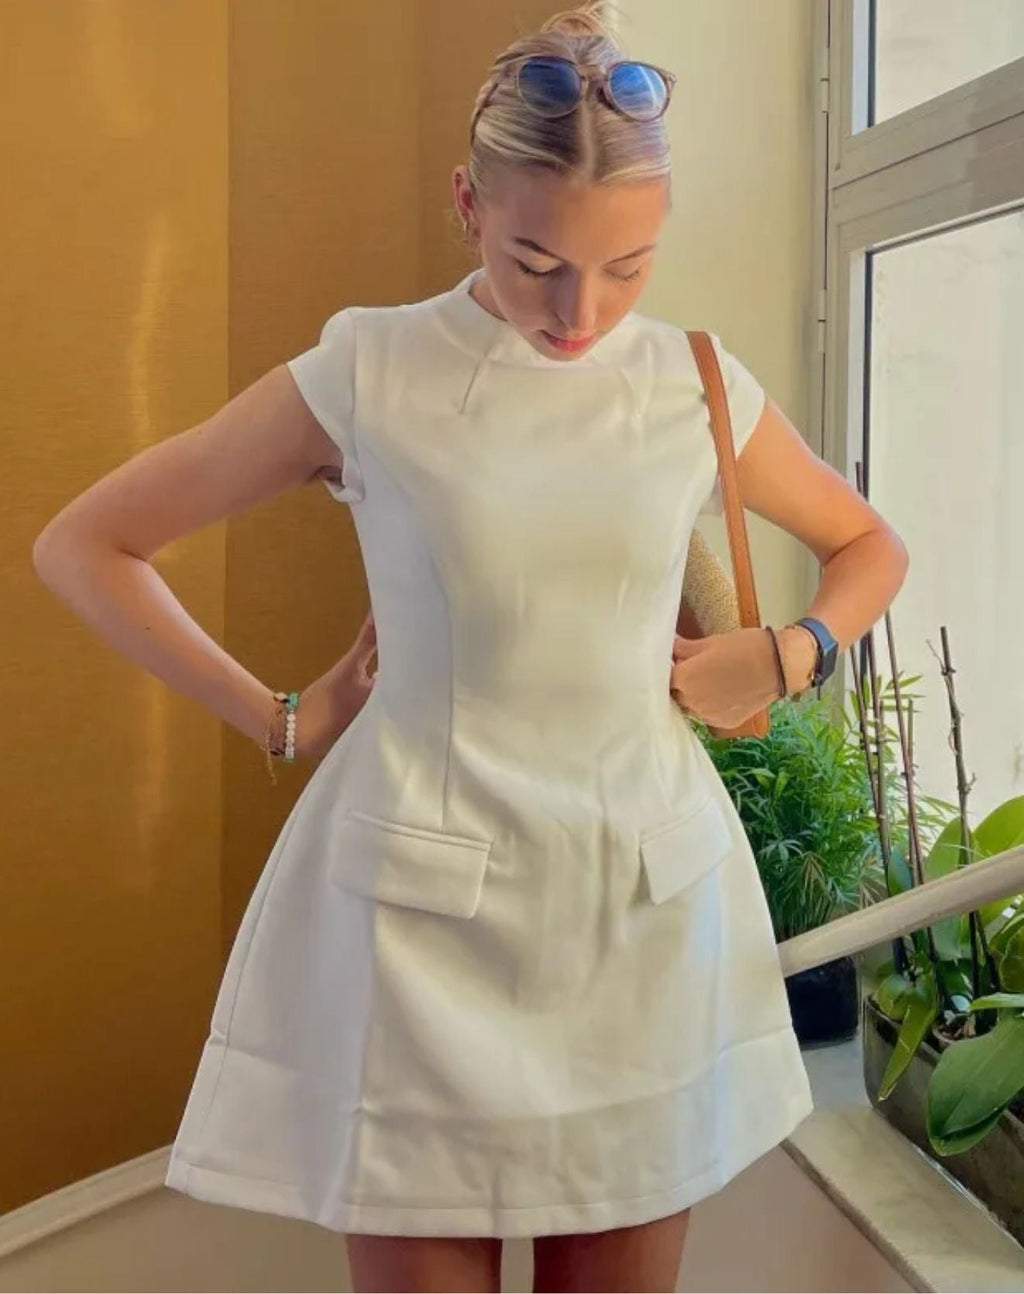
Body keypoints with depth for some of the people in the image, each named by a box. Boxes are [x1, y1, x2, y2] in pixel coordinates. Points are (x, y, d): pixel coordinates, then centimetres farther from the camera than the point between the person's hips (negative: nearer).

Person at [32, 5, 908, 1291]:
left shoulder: (700, 389, 2)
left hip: (647, 904, 3)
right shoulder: (367, 375, -6)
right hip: (424, 909, -2)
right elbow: (81, 545, 1)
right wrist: (276, 719, -2)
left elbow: (870, 545, 20)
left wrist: (793, 653, 0)